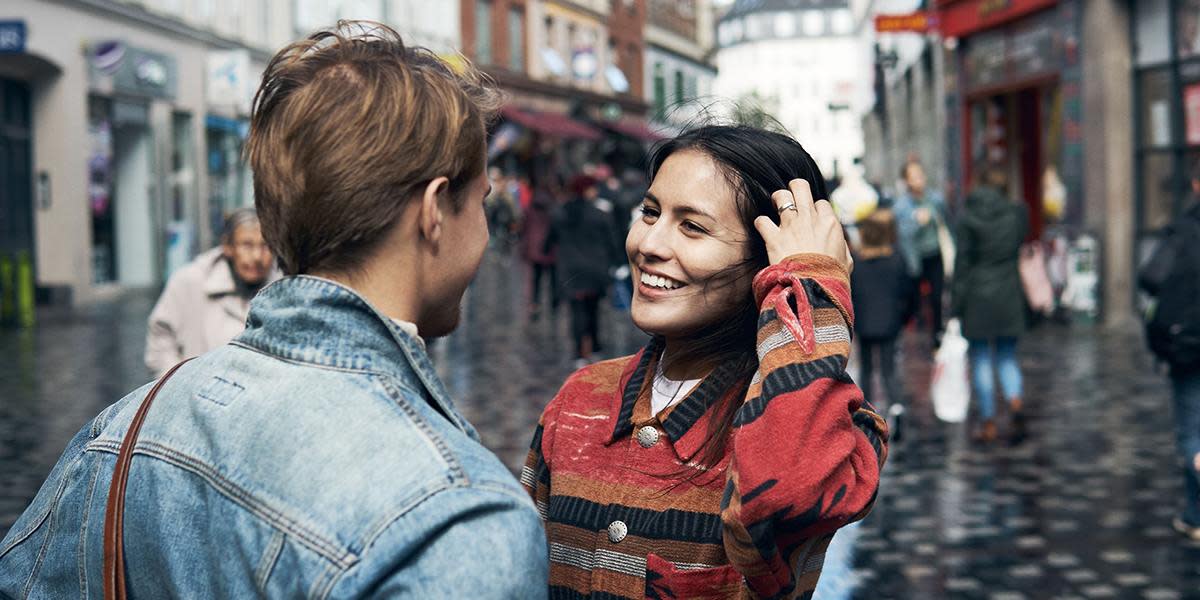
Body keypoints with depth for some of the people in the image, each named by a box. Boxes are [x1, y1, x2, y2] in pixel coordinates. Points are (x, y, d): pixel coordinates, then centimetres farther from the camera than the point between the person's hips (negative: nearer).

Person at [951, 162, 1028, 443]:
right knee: (1007, 356, 14)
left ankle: (988, 422, 7)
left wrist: (956, 304, -6)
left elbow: (963, 261, -10)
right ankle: (1015, 401, -12)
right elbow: (1018, 247, 12)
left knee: (980, 359, 6)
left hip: (978, 295, -3)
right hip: (1009, 294, 3)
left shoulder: (969, 217, -10)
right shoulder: (1016, 213, 0)